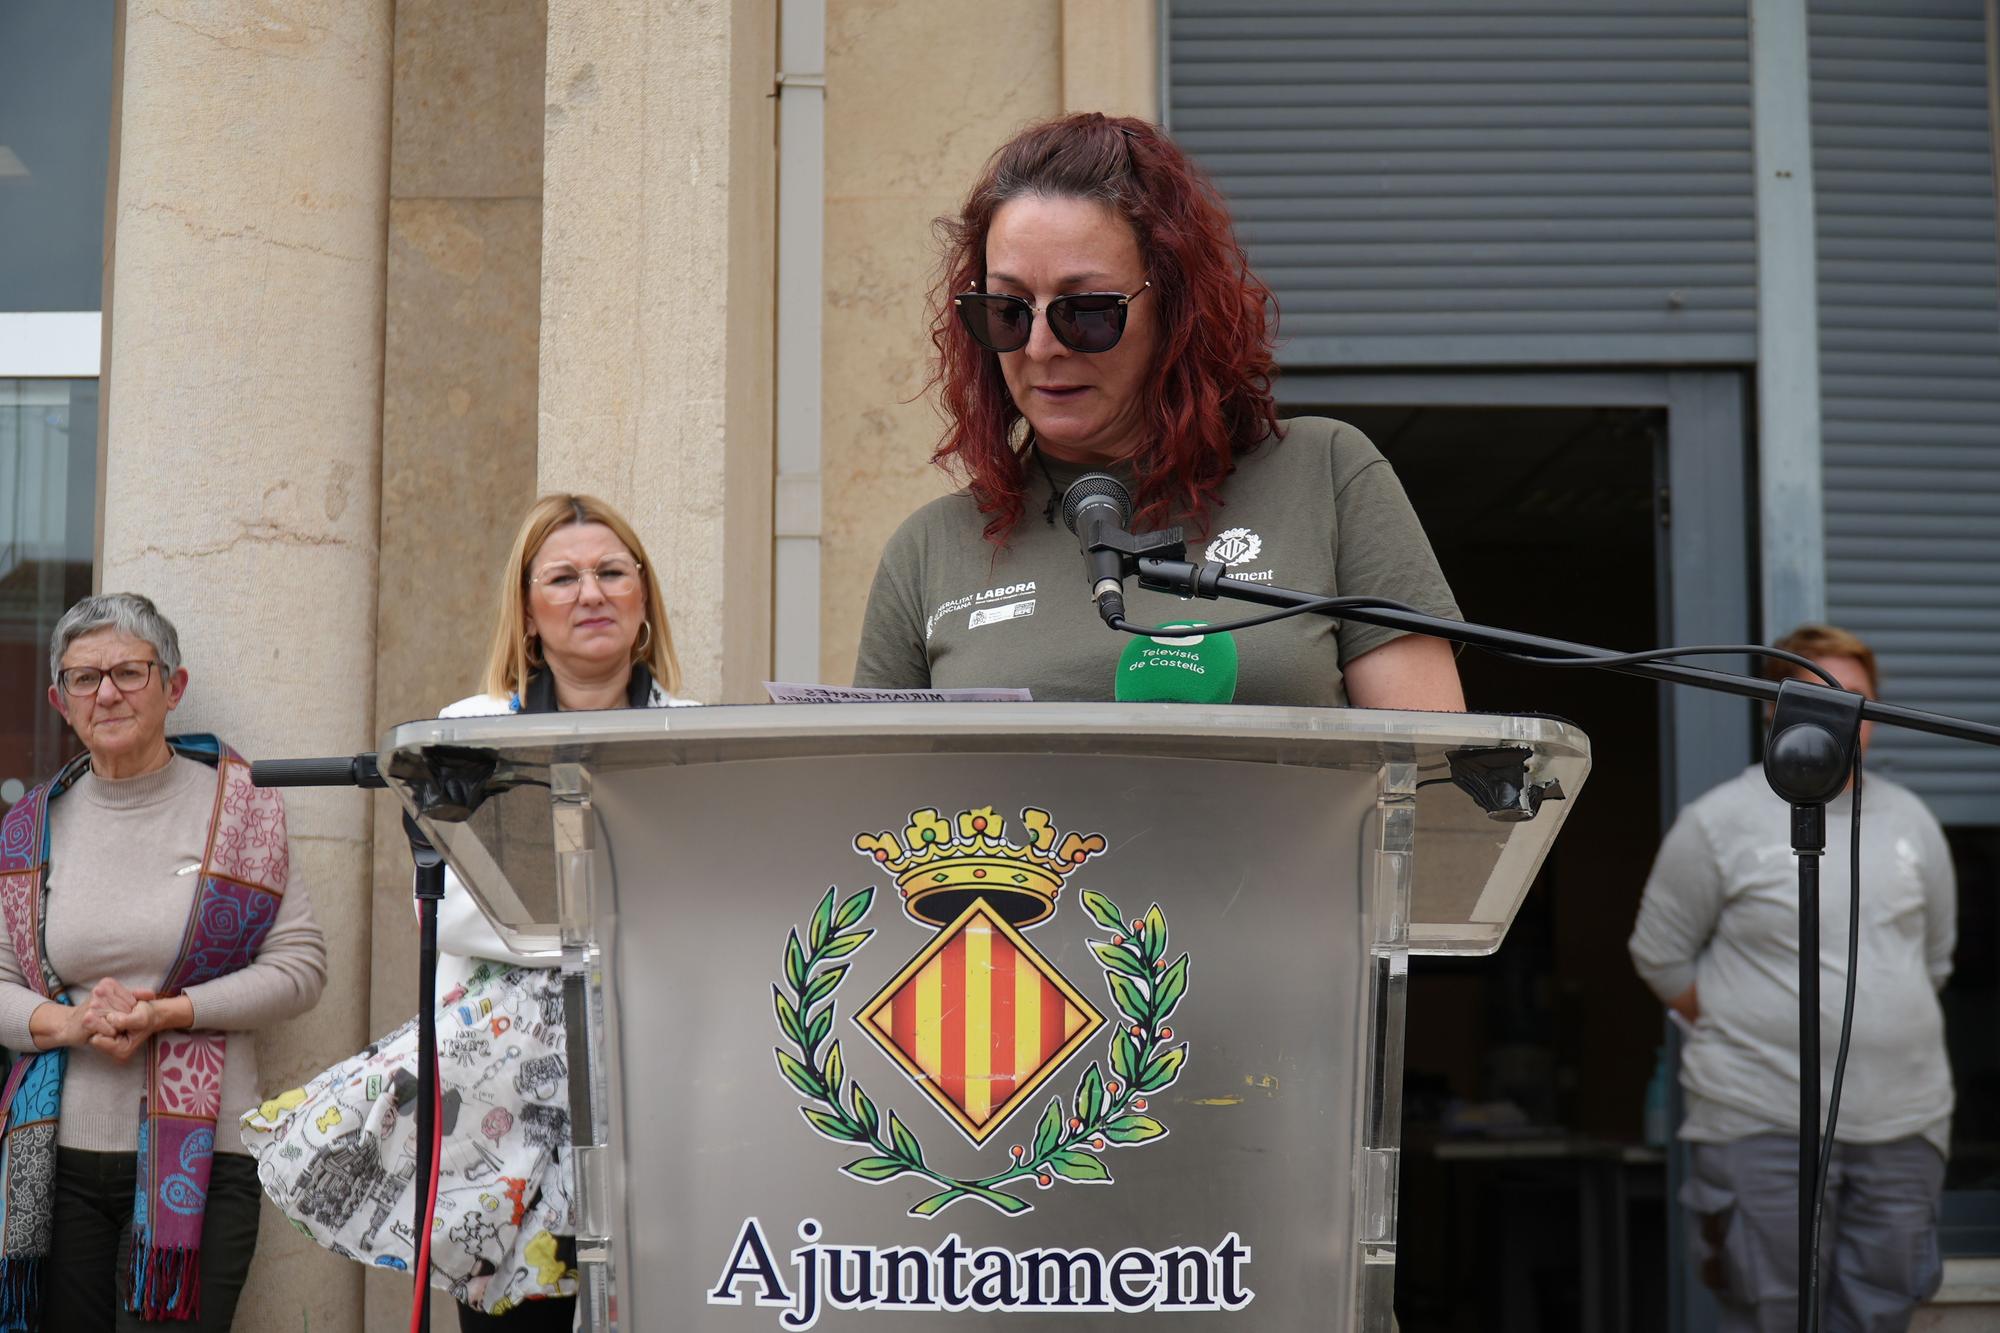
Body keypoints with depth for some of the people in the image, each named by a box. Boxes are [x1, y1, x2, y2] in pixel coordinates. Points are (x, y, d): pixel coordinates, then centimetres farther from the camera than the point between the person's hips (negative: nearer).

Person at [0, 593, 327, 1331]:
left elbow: (300, 965, -2)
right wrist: (70, 1022, -10)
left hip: (200, 1156, -3)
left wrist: (166, 1013, -13)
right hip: (61, 1158, 3)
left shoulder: (240, 806, 2)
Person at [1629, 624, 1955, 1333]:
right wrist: (1742, 1035, 2)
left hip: (1904, 1118, 4)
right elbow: (1661, 957, 2)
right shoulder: (1718, 824, -3)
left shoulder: (1910, 821, 12)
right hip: (1766, 1122, -4)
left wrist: (1887, 1032, 15)